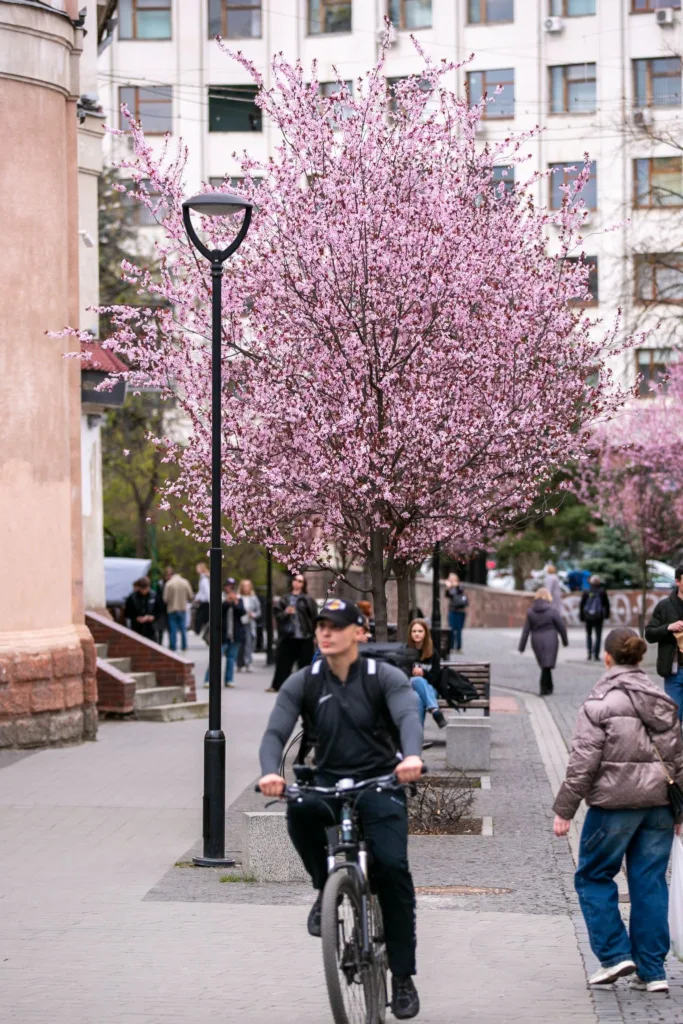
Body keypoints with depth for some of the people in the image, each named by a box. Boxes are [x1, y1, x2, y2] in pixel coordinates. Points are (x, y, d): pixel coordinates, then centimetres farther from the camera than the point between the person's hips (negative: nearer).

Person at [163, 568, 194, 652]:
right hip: (183, 608, 3)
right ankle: (184, 646, 14)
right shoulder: (185, 582, -2)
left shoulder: (169, 584, -14)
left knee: (173, 630, 2)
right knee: (183, 629, 12)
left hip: (172, 610, -3)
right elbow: (190, 596, 1)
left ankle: (173, 647, 2)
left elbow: (166, 599, -13)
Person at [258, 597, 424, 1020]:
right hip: (328, 781, 1)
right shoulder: (302, 683, -1)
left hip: (380, 783, -1)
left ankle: (403, 976, -3)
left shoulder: (386, 677, -7)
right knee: (299, 808, -34)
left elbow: (409, 716, -26)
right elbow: (276, 732, -13)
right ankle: (325, 889, -7)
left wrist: (412, 755, -50)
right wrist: (270, 772, -36)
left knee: (392, 866, -18)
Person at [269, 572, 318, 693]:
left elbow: (314, 618, -1)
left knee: (305, 663, 2)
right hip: (288, 636, 2)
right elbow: (277, 615, 7)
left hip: (305, 638, -2)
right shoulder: (284, 599, 8)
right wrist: (285, 613, -14)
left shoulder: (308, 600, 1)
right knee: (283, 662, 2)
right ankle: (276, 685, 7)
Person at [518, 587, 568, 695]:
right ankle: (544, 688, -8)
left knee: (545, 665, 18)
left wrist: (522, 647, 1)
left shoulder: (530, 612, -3)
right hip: (550, 641, -3)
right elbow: (561, 627, -3)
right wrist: (565, 640, 12)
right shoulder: (551, 611, -10)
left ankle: (549, 688, 26)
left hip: (537, 642, 3)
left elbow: (526, 630, -2)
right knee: (547, 665, 0)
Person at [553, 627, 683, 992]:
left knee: (593, 876, 10)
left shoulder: (599, 702, -8)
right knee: (650, 883, 8)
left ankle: (614, 954, 4)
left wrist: (565, 809, -6)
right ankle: (652, 970, 8)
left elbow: (583, 760, -12)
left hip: (614, 802, -5)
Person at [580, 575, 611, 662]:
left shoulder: (586, 592, -1)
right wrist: (607, 614, 12)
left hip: (588, 616, 1)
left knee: (589, 634, 16)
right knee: (598, 635, 5)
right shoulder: (602, 592, -2)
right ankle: (596, 654, -4)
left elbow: (581, 605, 0)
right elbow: (606, 604, 1)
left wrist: (581, 616, 7)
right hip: (599, 616, -1)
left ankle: (589, 652, 3)